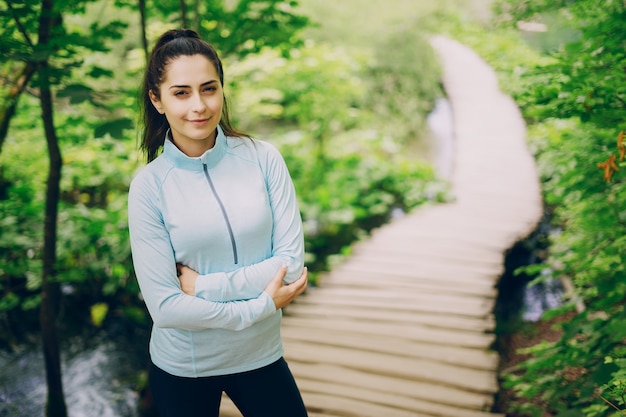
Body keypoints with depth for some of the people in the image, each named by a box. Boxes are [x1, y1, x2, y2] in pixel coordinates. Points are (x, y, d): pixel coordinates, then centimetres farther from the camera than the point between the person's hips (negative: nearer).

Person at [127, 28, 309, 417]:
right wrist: (259, 306, -16)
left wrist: (203, 284, -16)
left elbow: (292, 264, -10)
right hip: (182, 368, -1)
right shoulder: (149, 185, -12)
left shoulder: (263, 158, -9)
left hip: (261, 354, 1)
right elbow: (165, 306, -15)